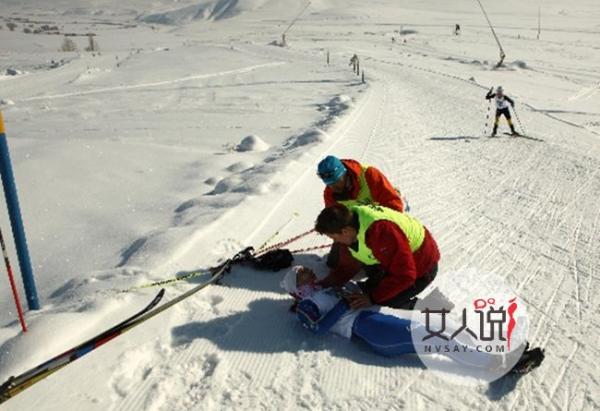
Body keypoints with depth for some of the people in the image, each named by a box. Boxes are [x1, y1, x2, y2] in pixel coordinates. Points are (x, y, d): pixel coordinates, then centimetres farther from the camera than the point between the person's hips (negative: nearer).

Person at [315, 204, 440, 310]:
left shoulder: (379, 231, -41)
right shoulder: (349, 218, -13)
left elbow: (405, 275, -33)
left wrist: (373, 298, -29)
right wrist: (329, 282, -12)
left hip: (421, 266, -8)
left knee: (383, 304, -14)